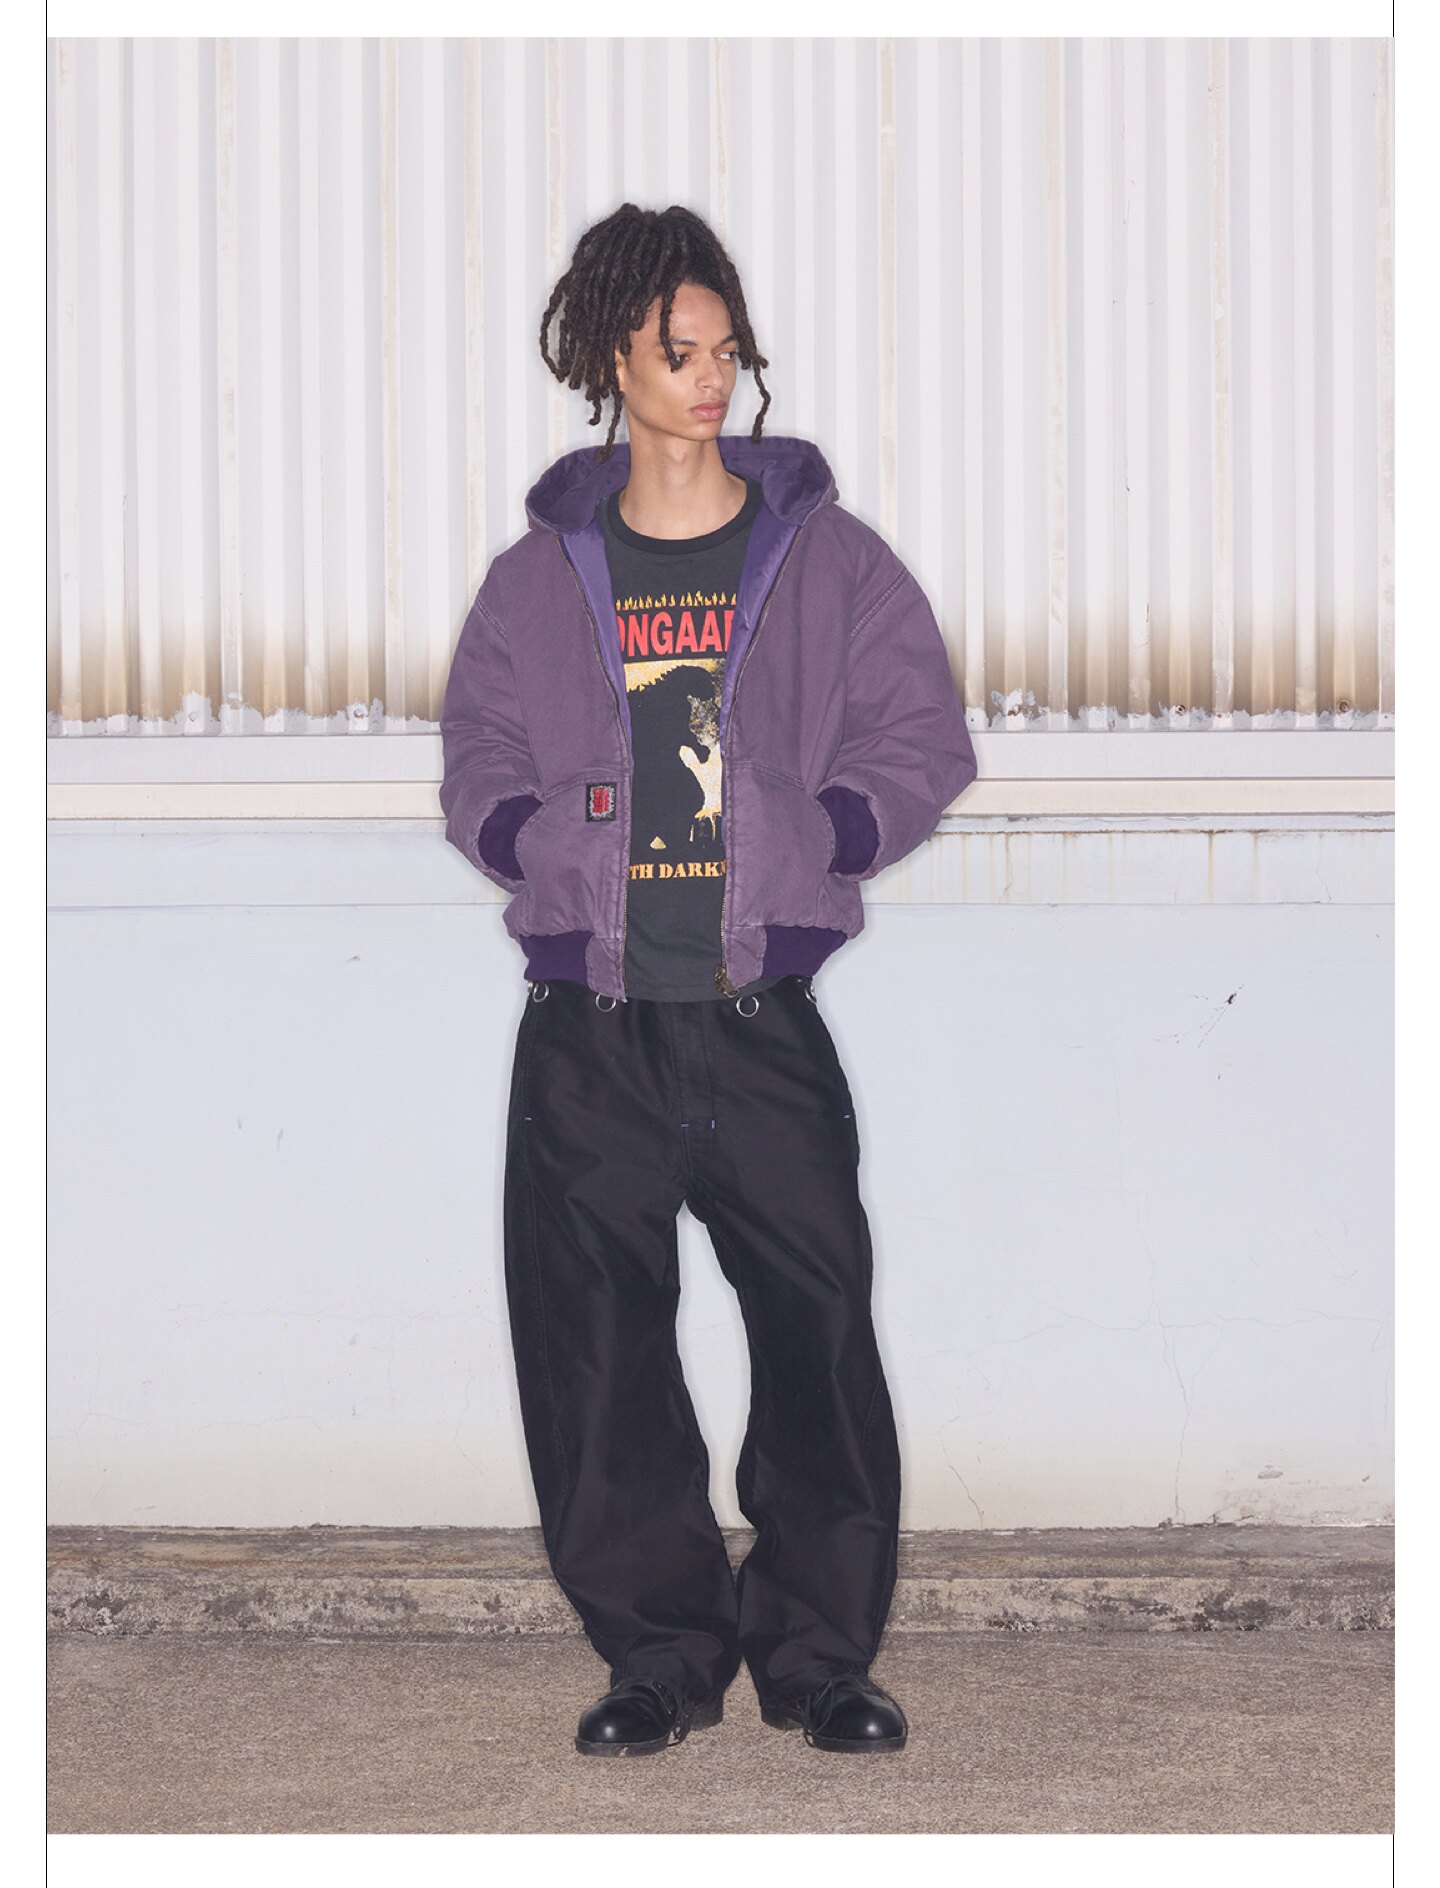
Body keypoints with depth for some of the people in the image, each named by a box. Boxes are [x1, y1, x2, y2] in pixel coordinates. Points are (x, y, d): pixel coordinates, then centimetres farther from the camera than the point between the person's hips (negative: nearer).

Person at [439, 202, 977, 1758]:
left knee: (819, 1327, -3)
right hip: (590, 1022, 1)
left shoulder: (824, 555, 7)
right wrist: (567, 853, -7)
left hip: (766, 1011, -1)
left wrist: (802, 851, -8)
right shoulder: (539, 578, 10)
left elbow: (917, 743, 7)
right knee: (596, 1348, 2)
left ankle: (819, 1651, 10)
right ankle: (661, 1654, 14)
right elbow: (479, 767, 13)